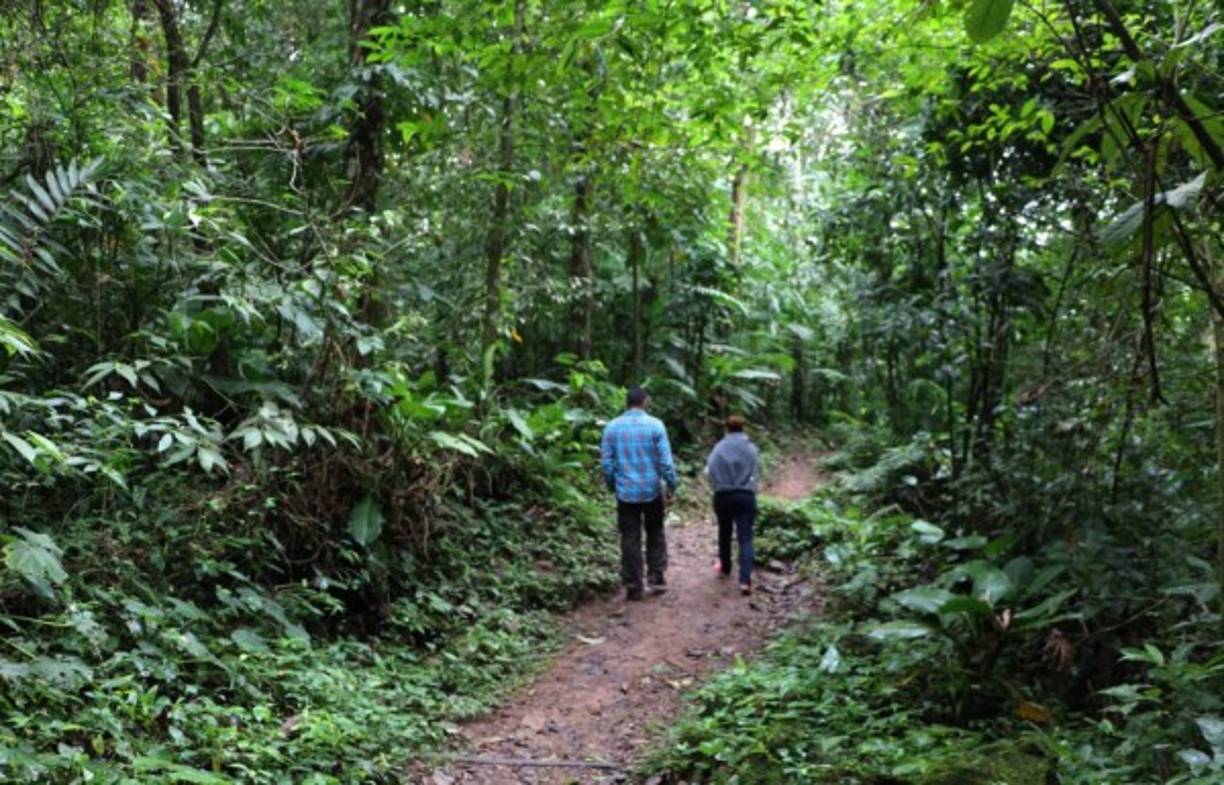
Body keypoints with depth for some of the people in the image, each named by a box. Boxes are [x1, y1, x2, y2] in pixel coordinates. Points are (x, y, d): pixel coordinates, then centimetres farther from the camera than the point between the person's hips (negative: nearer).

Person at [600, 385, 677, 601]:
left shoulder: (612, 427, -2)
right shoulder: (655, 425, -8)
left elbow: (607, 462, -1)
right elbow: (665, 460, -9)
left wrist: (612, 487, 12)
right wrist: (671, 487, 0)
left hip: (626, 493, 1)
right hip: (652, 491, -1)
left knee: (630, 540, 7)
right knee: (655, 535, 18)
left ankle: (633, 587, 10)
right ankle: (657, 578, 15)